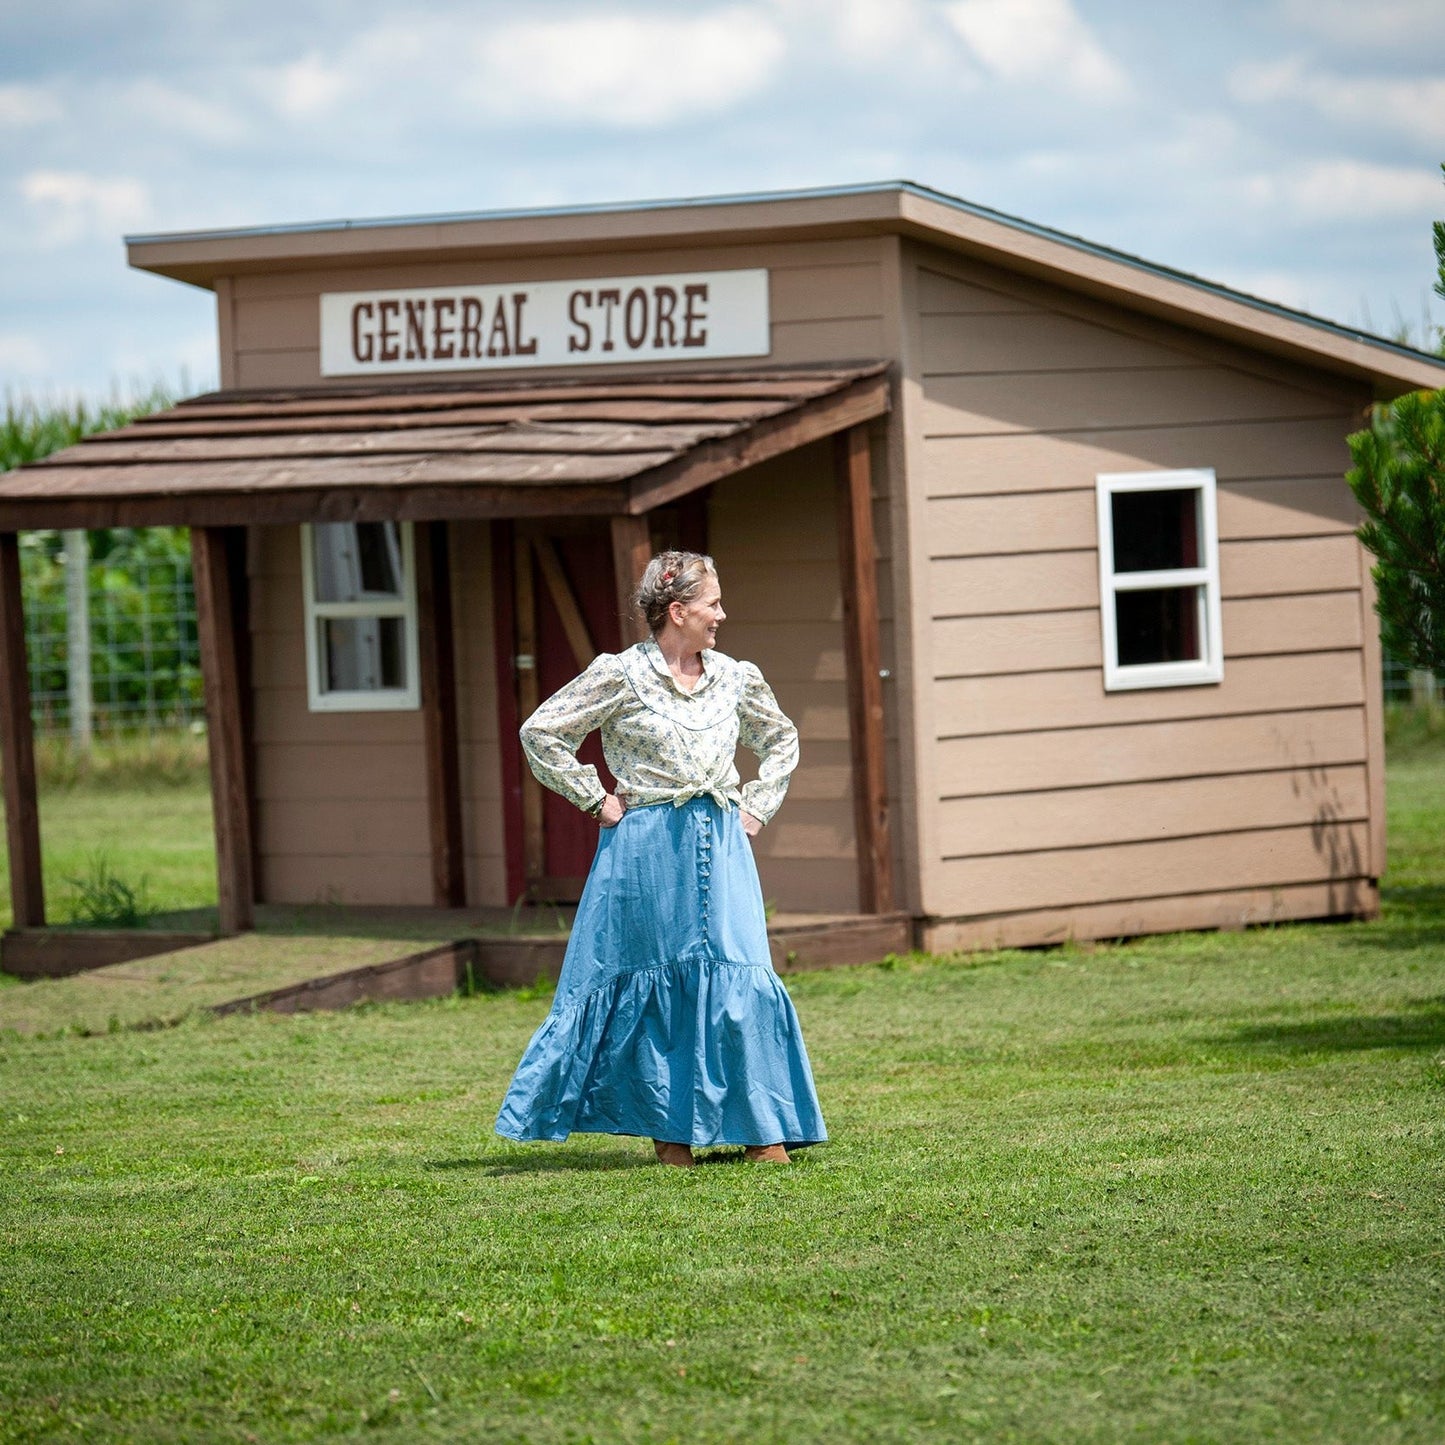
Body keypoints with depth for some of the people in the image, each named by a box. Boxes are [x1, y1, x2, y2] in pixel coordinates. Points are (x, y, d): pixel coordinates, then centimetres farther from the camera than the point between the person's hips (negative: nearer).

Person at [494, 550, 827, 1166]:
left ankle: (762, 1127, 1)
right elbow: (541, 732, 0)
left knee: (738, 979, -5)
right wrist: (595, 798, -1)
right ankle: (668, 1127, 12)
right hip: (646, 848, -3)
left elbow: (781, 739, 26)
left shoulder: (736, 678, 9)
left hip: (721, 841, 3)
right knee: (652, 981, 2)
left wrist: (757, 806, 15)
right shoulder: (620, 676, -5)